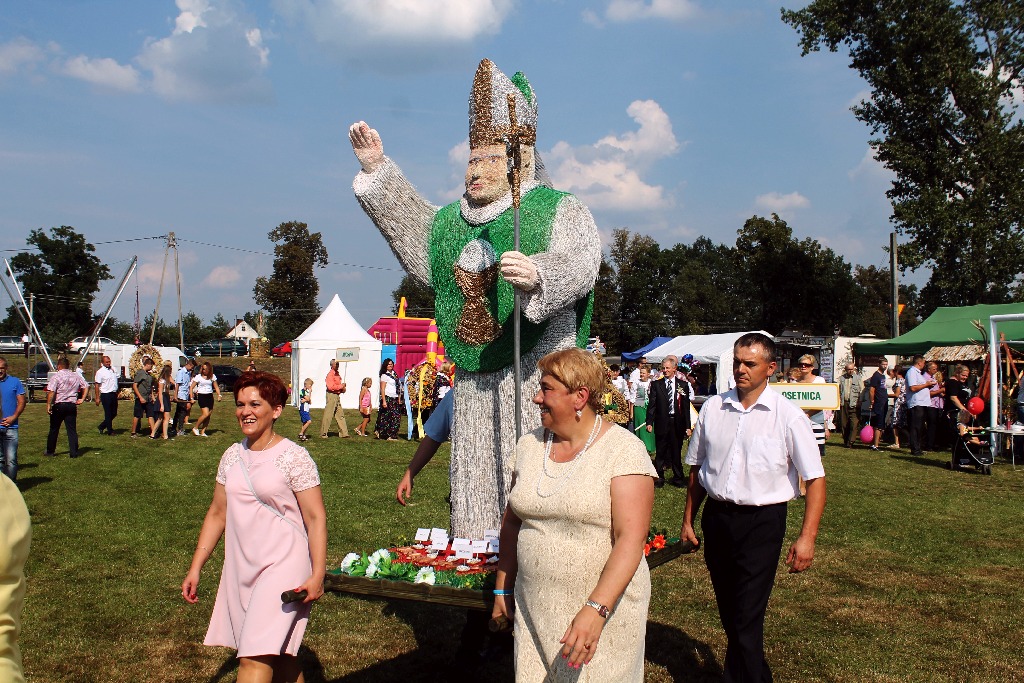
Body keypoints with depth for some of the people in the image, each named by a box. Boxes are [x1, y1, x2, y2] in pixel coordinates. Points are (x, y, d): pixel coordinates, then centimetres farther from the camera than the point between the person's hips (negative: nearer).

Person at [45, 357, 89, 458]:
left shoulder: (55, 376, -9)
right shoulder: (76, 376, 7)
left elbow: (51, 392, -18)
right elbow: (86, 386, 10)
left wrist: (48, 405, -15)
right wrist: (82, 399, 10)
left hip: (59, 405, -3)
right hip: (72, 405, 3)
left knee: (54, 429, 10)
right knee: (72, 430, 4)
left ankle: (50, 451, 19)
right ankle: (74, 452, 0)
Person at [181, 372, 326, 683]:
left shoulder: (293, 457, -10)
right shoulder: (232, 456, 7)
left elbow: (316, 519, -11)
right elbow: (217, 514, 15)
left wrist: (317, 575, -16)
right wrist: (195, 569, 13)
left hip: (282, 568, -6)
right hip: (240, 570, 6)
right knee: (278, 651, 14)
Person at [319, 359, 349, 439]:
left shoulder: (337, 373, 15)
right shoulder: (330, 374, -13)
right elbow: (331, 387, -22)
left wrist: (342, 388, 7)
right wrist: (341, 386, -17)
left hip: (337, 396, 9)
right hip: (331, 395, -9)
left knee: (340, 415, 10)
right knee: (328, 415, -5)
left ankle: (343, 433, 14)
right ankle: (323, 434, 1)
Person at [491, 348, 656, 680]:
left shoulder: (623, 450, -14)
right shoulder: (529, 445, 4)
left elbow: (631, 538, -21)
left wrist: (596, 610, -29)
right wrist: (502, 590, 13)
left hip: (605, 607, -5)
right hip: (533, 609, 5)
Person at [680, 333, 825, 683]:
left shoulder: (788, 415, -9)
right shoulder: (712, 408, 3)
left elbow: (815, 479, -8)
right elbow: (696, 468, 12)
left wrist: (807, 537, -15)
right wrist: (688, 520, 13)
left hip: (762, 522, -4)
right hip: (716, 517, 5)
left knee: (747, 617, -4)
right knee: (728, 611, 17)